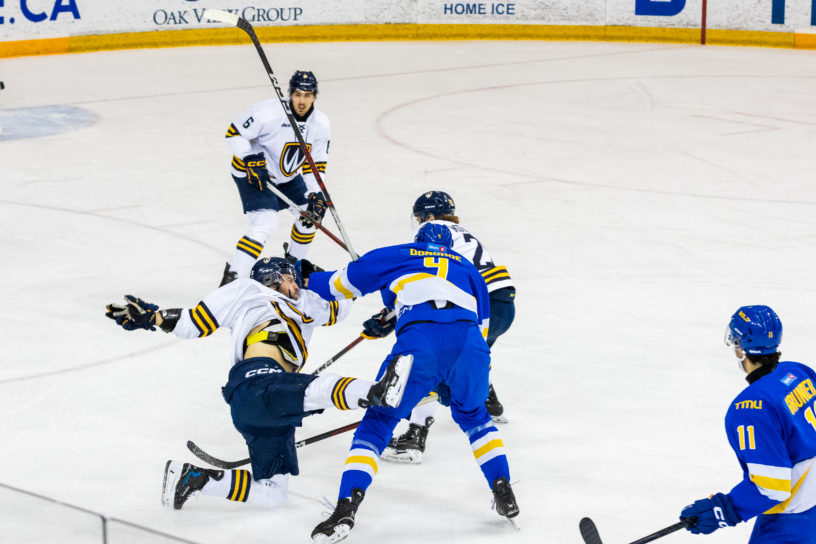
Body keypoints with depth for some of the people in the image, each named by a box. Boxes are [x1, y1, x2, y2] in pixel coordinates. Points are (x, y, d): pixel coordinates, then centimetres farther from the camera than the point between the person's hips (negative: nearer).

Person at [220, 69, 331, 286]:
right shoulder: (268, 113, -28)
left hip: (287, 176, 8)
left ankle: (294, 262, 37)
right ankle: (231, 278, -25)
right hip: (251, 173, -8)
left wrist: (316, 194, -13)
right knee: (266, 222, -24)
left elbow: (315, 163, -2)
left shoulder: (321, 124, -9)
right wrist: (251, 159, -30)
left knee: (312, 211, 13)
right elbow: (234, 133, -20)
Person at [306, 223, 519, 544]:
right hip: (470, 341, 3)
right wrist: (448, 385, 43)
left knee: (378, 421, 11)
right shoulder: (468, 269, 38)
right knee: (472, 414, 32)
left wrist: (304, 283, 50)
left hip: (419, 341, -3)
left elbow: (342, 284, 31)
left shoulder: (398, 256, 29)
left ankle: (346, 508, -5)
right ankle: (503, 491, 23)